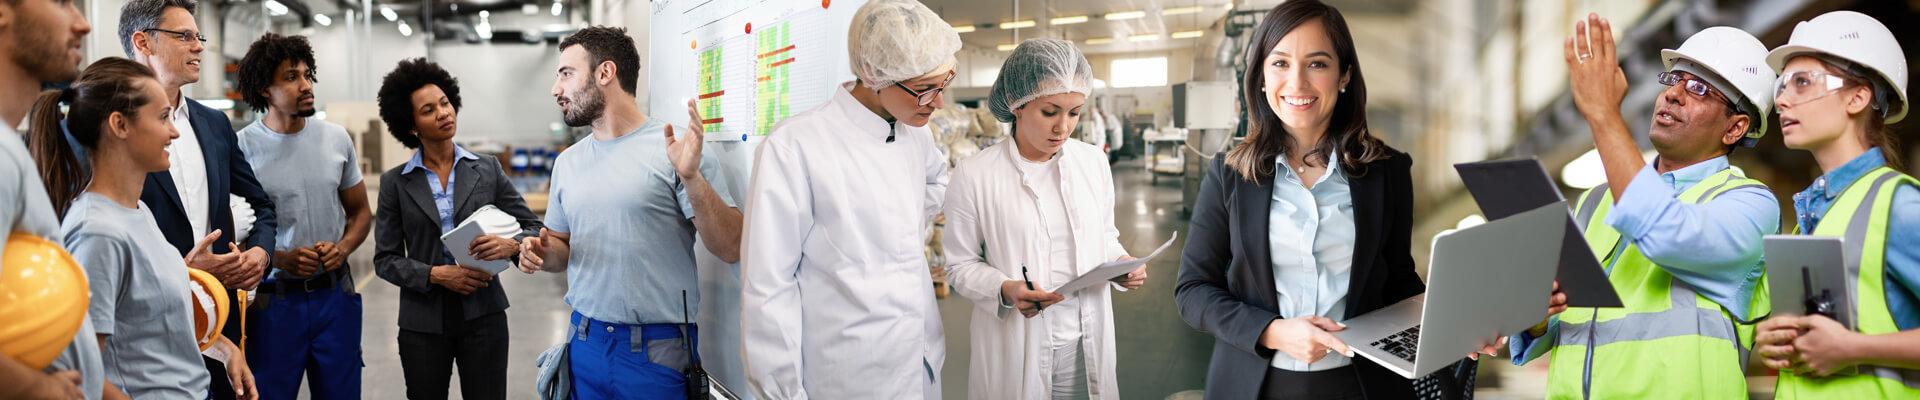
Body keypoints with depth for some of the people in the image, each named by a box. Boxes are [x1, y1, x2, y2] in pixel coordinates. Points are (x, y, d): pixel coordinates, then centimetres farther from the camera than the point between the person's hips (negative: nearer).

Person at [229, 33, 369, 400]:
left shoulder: (337, 138, 4)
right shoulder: (242, 148, -8)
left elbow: (360, 212, 13)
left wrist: (342, 248, -7)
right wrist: (281, 259, -18)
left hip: (334, 295, 3)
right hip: (273, 298, -3)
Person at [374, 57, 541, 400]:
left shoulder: (488, 169, 3)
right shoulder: (395, 182, 1)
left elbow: (535, 229, 3)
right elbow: (385, 259, 0)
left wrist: (511, 246, -19)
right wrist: (435, 274, -16)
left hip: (483, 316, 0)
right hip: (422, 321, 0)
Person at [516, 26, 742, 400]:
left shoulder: (673, 149, -10)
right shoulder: (568, 161, 10)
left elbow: (730, 249, -14)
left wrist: (692, 176, -27)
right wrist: (542, 253, -2)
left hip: (657, 349, -5)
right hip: (585, 341, 6)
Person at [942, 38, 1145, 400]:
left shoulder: (1094, 161, 2)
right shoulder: (974, 176, -11)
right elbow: (961, 265, -5)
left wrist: (1121, 263, -7)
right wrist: (1005, 289, -23)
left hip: (1088, 344, 4)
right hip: (1016, 351, -3)